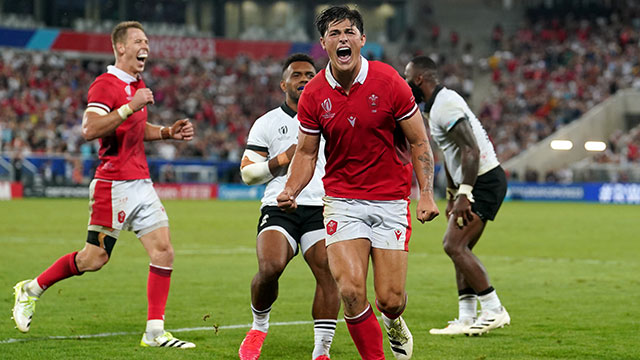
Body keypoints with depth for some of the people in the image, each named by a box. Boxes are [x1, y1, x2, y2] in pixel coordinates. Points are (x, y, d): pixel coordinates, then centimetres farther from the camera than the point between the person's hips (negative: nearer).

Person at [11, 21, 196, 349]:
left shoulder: (137, 85, 17)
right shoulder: (105, 85, -11)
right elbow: (90, 129, -25)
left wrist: (168, 132, 16)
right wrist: (130, 107, -29)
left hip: (141, 183, 8)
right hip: (114, 184, -8)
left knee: (164, 251, -3)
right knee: (95, 258, -4)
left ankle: (155, 332, -1)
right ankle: (31, 290, 17)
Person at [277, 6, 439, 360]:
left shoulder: (389, 82, -10)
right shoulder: (313, 95, -5)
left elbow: (418, 142, -2)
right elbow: (306, 152, 6)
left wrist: (426, 194, -10)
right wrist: (291, 191, -11)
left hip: (391, 200, -1)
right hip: (342, 201, 1)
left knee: (390, 300, -2)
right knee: (351, 290, -16)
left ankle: (394, 323, 37)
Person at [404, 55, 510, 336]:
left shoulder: (446, 105, -17)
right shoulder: (436, 106, 17)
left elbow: (471, 150, -24)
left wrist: (464, 194, -27)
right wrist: (452, 195, 30)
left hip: (484, 181, -11)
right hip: (475, 183, 11)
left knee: (454, 245, -14)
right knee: (460, 249, 9)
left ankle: (494, 310, -11)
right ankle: (467, 319, 9)